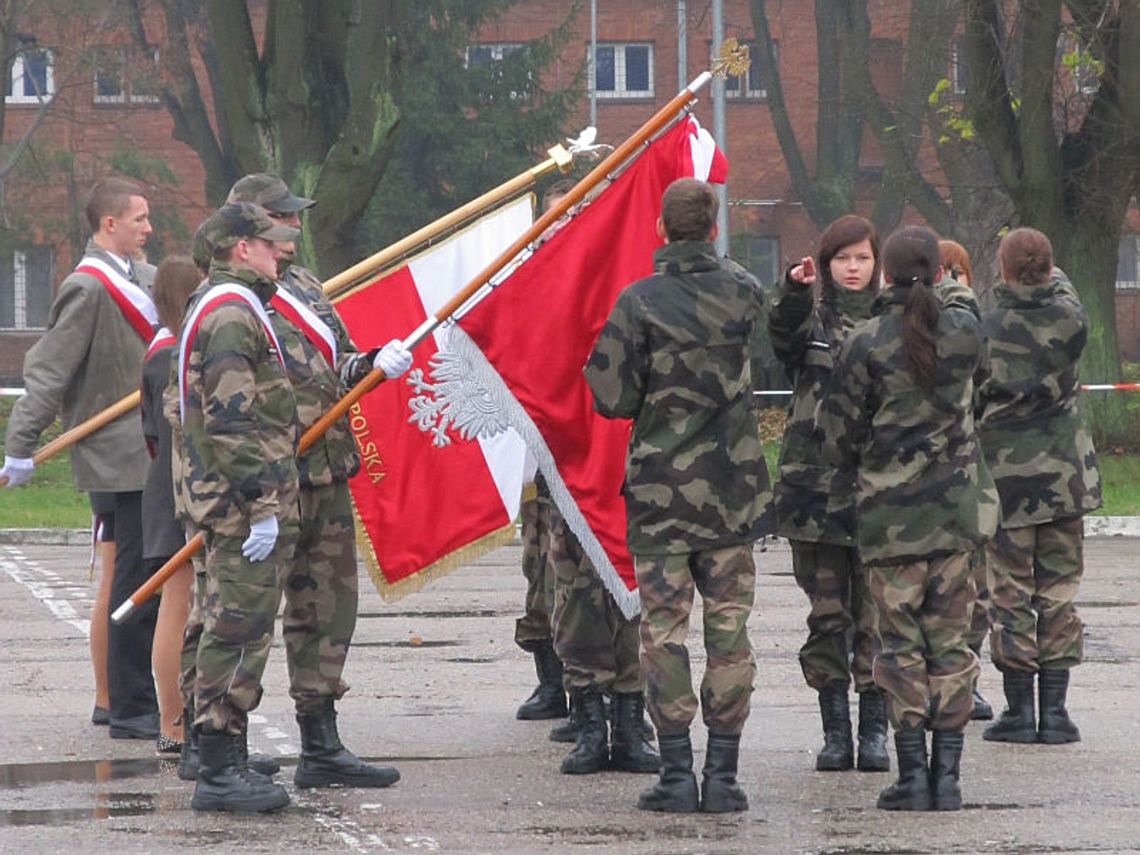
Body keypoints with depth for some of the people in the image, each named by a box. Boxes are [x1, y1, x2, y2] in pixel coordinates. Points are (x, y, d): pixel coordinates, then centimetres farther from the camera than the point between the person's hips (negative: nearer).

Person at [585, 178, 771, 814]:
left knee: (665, 627, 3)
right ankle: (724, 773, 5)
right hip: (733, 486, 3)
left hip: (660, 488, -3)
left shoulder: (638, 303, -11)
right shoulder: (744, 291, 0)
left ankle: (677, 771, 0)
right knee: (729, 626, 6)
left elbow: (612, 399, -9)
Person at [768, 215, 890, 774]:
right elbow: (783, 336, -17)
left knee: (875, 612, 0)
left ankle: (874, 728, 7)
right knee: (826, 612, 3)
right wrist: (794, 293, -34)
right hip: (815, 485, 0)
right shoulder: (810, 317, 7)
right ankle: (835, 730, 9)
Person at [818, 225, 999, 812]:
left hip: (890, 514, -3)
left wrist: (855, 460, 14)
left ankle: (912, 775, 1)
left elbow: (838, 438, -7)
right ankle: (948, 774, 8)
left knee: (901, 643, 3)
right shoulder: (964, 332, -3)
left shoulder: (865, 343, -12)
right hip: (956, 509, 3)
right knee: (950, 640, 8)